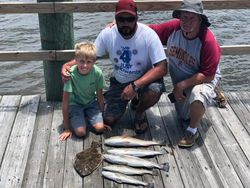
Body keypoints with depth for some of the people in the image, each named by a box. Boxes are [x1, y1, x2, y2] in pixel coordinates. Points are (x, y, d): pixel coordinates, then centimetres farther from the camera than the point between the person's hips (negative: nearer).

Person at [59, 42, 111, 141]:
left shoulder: (97, 72, -23)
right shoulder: (71, 74, -29)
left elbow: (100, 96, -8)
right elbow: (65, 102, -23)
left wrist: (102, 119, -2)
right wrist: (66, 128, -19)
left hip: (91, 103, 2)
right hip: (75, 104, -2)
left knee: (100, 128, -15)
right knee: (80, 132, -19)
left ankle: (87, 117, 15)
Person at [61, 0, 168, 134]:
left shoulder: (148, 35, -24)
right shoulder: (107, 34, -15)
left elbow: (162, 68, -28)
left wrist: (135, 86, -38)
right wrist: (67, 65, -25)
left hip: (144, 79, -2)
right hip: (119, 82, 2)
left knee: (155, 90, -36)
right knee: (108, 120, -10)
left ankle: (139, 112, 2)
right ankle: (132, 99, 24)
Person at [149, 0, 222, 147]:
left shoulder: (208, 40, -32)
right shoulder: (173, 28, -20)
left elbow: (208, 75, -29)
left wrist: (182, 85, -30)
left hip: (203, 78, -5)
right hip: (179, 79, 5)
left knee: (198, 94, -41)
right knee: (184, 117, 18)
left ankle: (193, 131, -14)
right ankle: (210, 96, 43)